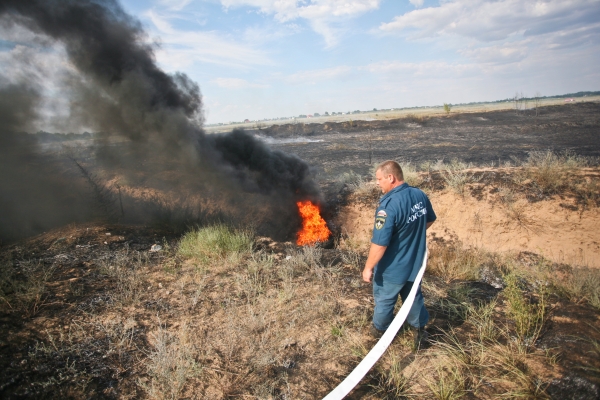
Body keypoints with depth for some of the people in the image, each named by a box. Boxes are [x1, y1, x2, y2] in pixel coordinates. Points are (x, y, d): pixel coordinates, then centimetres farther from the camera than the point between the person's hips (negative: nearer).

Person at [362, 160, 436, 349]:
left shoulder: (389, 205, -32)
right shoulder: (420, 195, -7)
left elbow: (379, 244, -30)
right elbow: (430, 220, 12)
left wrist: (368, 267, -16)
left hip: (392, 269, -6)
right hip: (415, 263, 6)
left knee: (384, 299, 19)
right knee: (414, 296, 26)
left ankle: (381, 329, 41)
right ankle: (420, 330, 40)